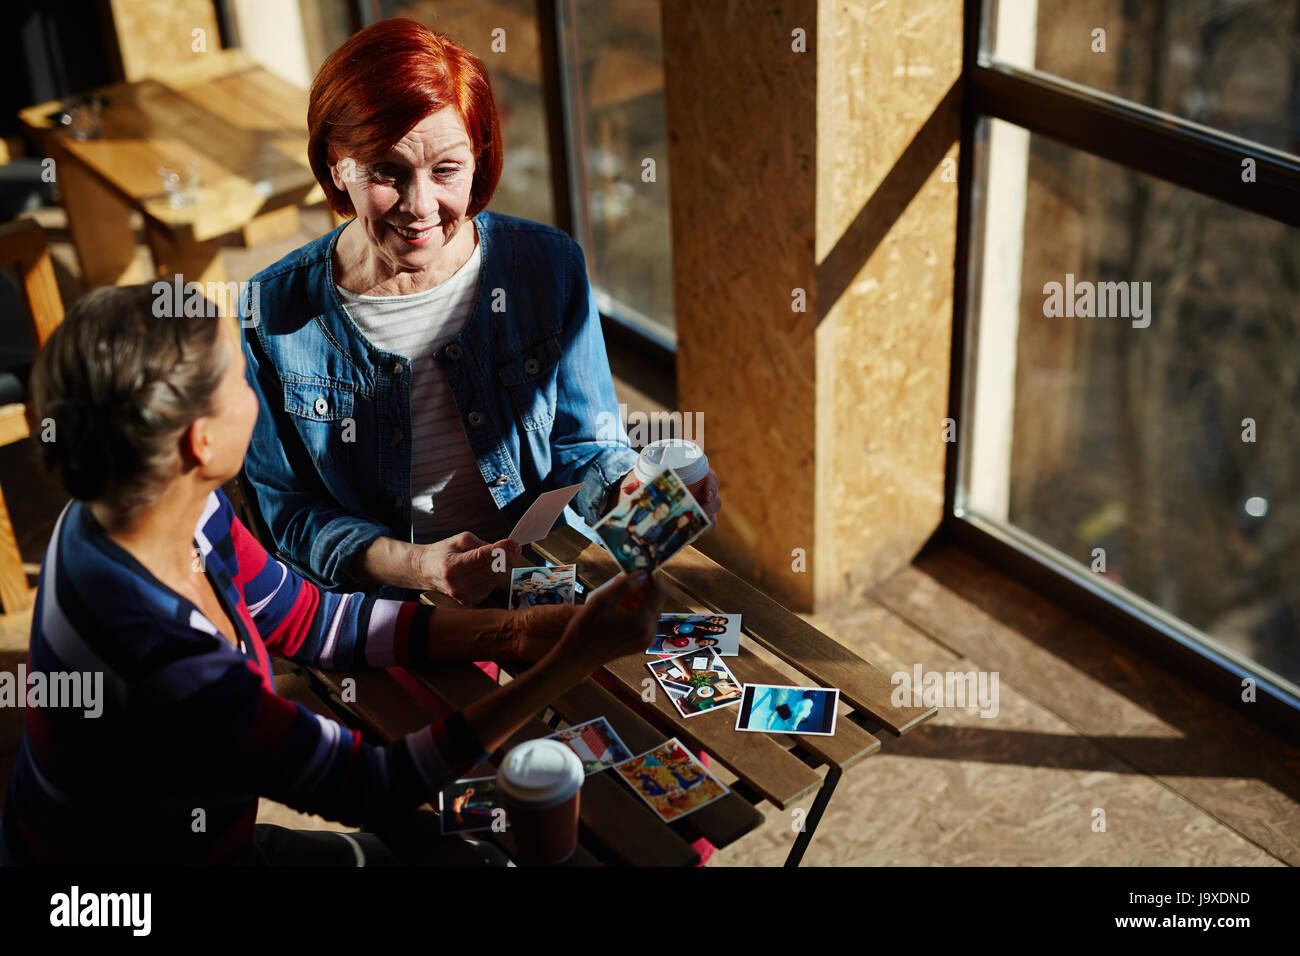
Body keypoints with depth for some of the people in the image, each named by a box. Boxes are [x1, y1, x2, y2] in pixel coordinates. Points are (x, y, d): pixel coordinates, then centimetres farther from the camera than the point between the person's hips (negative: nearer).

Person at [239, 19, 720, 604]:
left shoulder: (548, 267, -2)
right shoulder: (272, 314, -6)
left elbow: (584, 445, 5)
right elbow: (289, 511, -1)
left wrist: (634, 493, -18)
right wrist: (415, 566, -19)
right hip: (372, 615, 0)